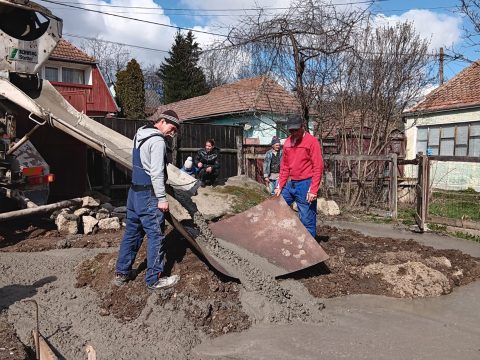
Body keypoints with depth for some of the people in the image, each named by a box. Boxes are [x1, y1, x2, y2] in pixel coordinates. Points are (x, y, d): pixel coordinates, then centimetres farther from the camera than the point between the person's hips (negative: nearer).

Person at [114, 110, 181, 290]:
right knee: (156, 235, 0)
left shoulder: (140, 134, 14)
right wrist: (162, 198, -16)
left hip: (134, 192, 10)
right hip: (148, 195, -9)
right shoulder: (158, 141, -16)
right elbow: (157, 173, -21)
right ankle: (155, 279, 8)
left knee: (132, 232, 16)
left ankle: (121, 272, 25)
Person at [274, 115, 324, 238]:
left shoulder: (312, 141, -10)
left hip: (305, 185, -7)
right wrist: (280, 186, 9)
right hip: (290, 184, 7)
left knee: (307, 220, -2)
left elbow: (318, 167, -14)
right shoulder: (287, 142, 10)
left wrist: (313, 190, -19)